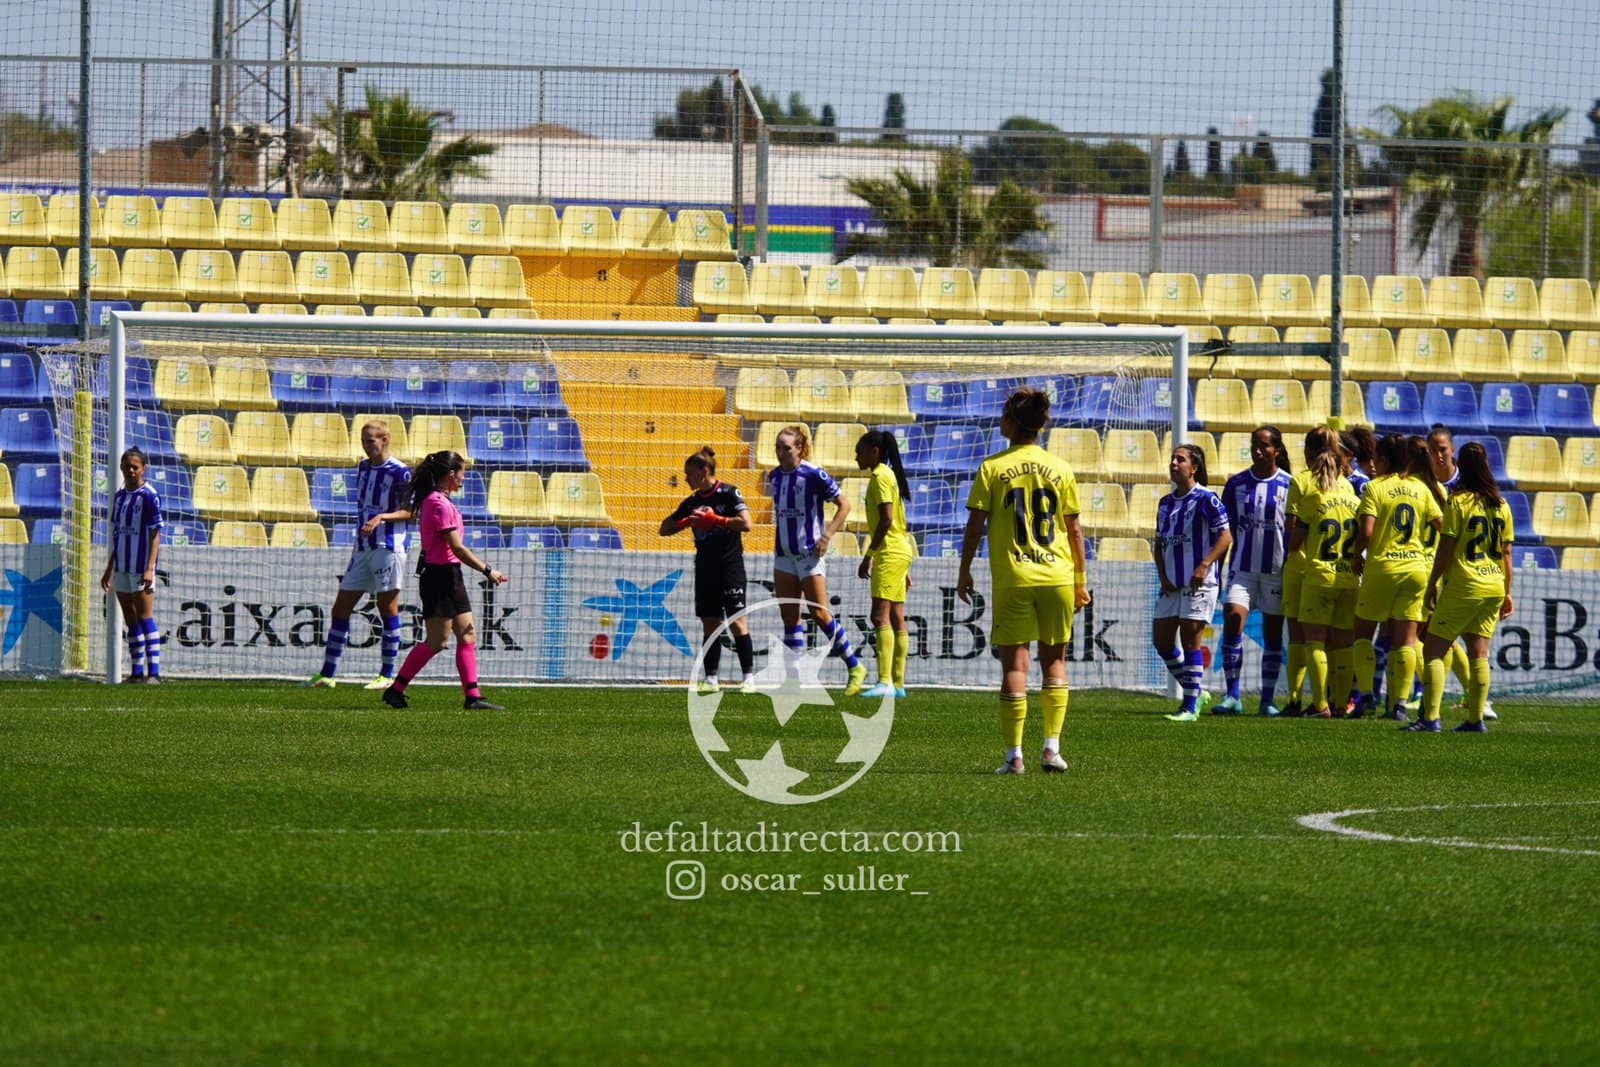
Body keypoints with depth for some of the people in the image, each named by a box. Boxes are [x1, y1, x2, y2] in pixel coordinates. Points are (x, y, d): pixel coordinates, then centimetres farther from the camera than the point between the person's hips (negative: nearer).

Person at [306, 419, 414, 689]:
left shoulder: (399, 472, -9)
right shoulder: (363, 468, 14)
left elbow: (410, 512, -10)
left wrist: (381, 517, -24)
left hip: (388, 547, -8)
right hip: (363, 547, 8)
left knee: (387, 609, -3)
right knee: (340, 609, 5)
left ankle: (387, 674, 3)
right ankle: (327, 673, 9)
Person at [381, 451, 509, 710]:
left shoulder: (434, 500, 14)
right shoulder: (440, 504, -17)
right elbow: (456, 548, -19)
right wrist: (487, 571, -13)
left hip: (449, 576, 10)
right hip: (440, 575, -10)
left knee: (467, 635, 7)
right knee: (436, 641, -6)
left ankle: (472, 696, 6)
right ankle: (395, 690, 1)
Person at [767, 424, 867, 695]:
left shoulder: (813, 475, -12)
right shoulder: (774, 476, 8)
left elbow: (844, 505, -8)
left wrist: (827, 535, -15)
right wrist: (779, 538, 13)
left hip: (809, 552, -7)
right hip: (783, 555, 7)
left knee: (819, 614, -8)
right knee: (789, 617, 3)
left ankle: (855, 668, 5)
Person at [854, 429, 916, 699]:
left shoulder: (880, 477, -11)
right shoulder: (889, 475, 18)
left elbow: (886, 519, -20)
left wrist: (868, 555, -19)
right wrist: (905, 569, 24)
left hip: (889, 552, -10)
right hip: (900, 552, 10)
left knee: (881, 615, -15)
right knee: (896, 618, 9)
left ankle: (885, 682, -23)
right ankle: (898, 683, 10)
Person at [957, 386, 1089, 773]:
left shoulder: (992, 468, -4)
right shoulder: (1060, 469, 3)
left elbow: (975, 524, -3)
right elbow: (1074, 529, 7)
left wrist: (965, 571, 8)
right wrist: (1081, 579, 15)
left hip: (1011, 580, -2)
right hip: (1057, 577, 2)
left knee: (1014, 664, 1)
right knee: (1054, 661, 13)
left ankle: (1014, 755, -3)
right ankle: (1052, 747, 6)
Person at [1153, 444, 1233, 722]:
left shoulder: (1205, 498, -8)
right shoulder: (1165, 503, 14)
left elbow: (1225, 536, -12)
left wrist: (1204, 565, -22)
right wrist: (1162, 576, 6)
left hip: (1198, 583, -8)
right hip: (1171, 585, 8)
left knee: (1189, 640, -8)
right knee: (1161, 640, 6)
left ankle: (1191, 706, -3)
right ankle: (1194, 693, 21)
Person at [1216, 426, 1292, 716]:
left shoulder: (1289, 485, -1)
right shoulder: (1236, 484, 4)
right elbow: (1225, 530, 8)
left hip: (1277, 569, -1)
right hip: (1242, 568, 1)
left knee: (1272, 635, 5)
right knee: (1232, 621, -14)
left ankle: (1268, 700, 12)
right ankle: (1232, 696, -11)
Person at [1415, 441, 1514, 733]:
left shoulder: (1459, 501, -9)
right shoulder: (1501, 505, 7)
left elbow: (1446, 547, -10)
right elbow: (1506, 552, 10)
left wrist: (1432, 583, -1)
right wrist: (1507, 592, 17)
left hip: (1463, 585, -6)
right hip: (1493, 585, 6)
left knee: (1433, 650, -3)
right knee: (1478, 652, 10)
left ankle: (1430, 717, -14)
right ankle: (1476, 718, 6)